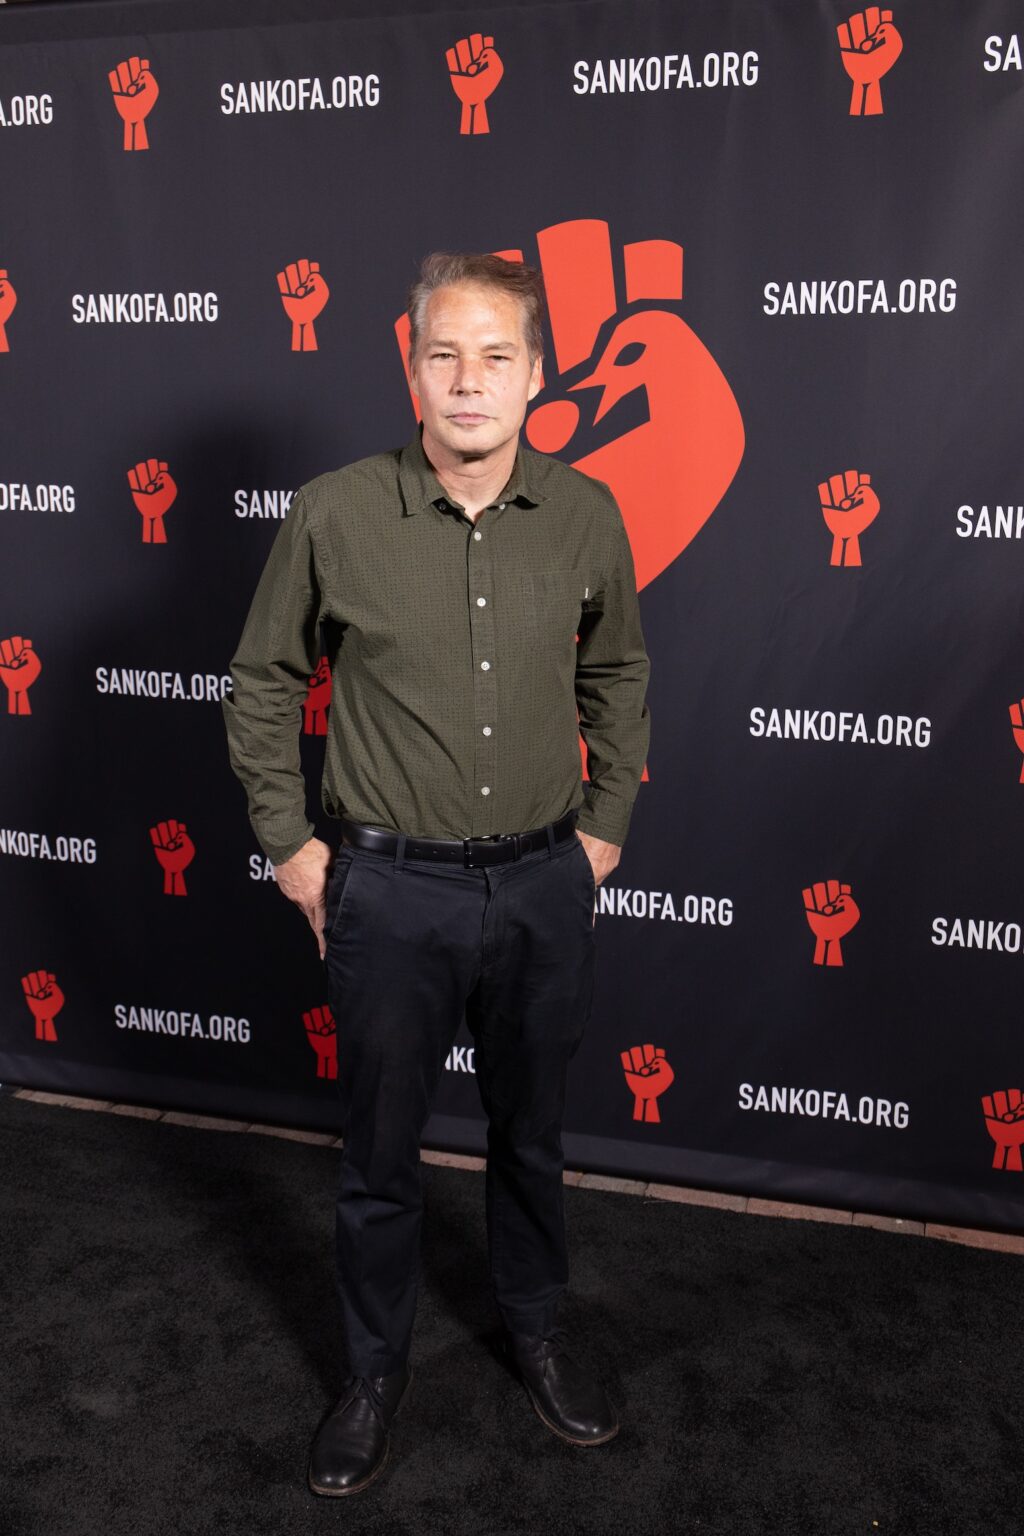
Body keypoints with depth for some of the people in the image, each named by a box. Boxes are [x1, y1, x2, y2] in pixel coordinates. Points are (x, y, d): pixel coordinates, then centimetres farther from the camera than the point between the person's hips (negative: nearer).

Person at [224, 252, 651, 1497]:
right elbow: (264, 683, 2)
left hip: (545, 884, 2)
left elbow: (617, 672, 12)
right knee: (380, 1150, 14)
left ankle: (535, 1331, 46)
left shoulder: (585, 517, -4)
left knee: (531, 1133, 20)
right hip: (391, 890, -2)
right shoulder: (334, 516, -11)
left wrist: (606, 821, 10)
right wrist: (288, 841, 1)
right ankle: (375, 1370, 39)